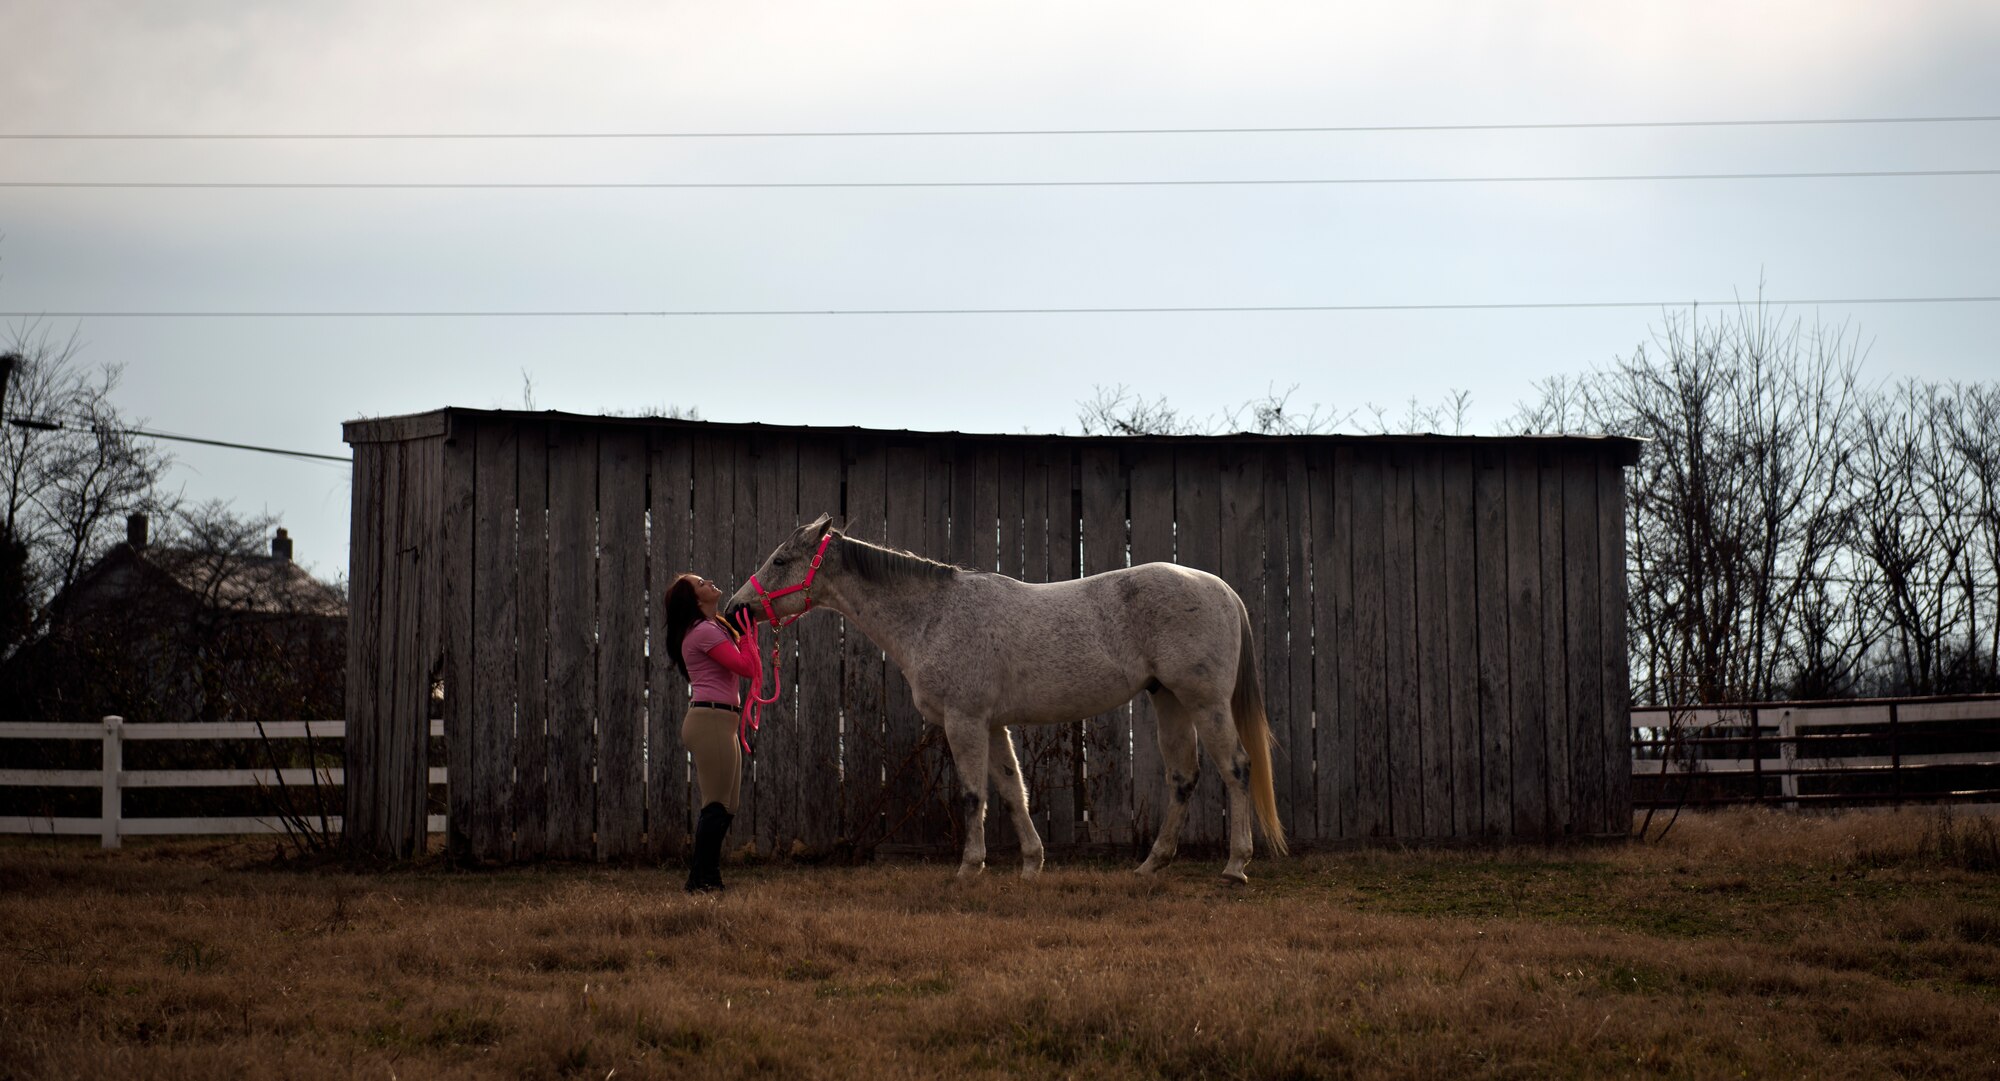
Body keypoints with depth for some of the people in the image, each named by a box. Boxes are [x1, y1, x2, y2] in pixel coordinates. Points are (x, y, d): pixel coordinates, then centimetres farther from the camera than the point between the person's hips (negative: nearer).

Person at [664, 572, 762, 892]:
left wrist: (747, 629, 18)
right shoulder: (704, 632, -12)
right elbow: (747, 667, -19)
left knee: (725, 807, 11)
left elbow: (750, 670, 22)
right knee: (718, 806, -11)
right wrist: (748, 631, -6)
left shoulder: (714, 628, 20)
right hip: (710, 719, -11)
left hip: (718, 722, 11)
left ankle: (704, 878, 14)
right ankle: (702, 881, -9)